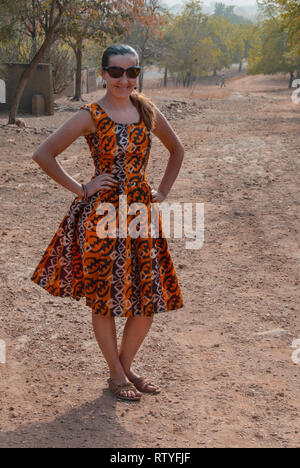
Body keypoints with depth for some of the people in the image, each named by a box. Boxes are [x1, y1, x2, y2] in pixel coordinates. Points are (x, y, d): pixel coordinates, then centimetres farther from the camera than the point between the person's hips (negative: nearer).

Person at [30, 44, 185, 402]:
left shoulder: (147, 110, 6)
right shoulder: (91, 115, -8)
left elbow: (177, 149, 22)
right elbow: (43, 154, -10)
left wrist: (163, 190, 11)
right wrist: (80, 189, -9)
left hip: (142, 213, 5)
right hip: (102, 216, -5)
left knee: (150, 297, 7)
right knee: (105, 298, 4)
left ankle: (126, 366, 27)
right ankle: (116, 375, 22)